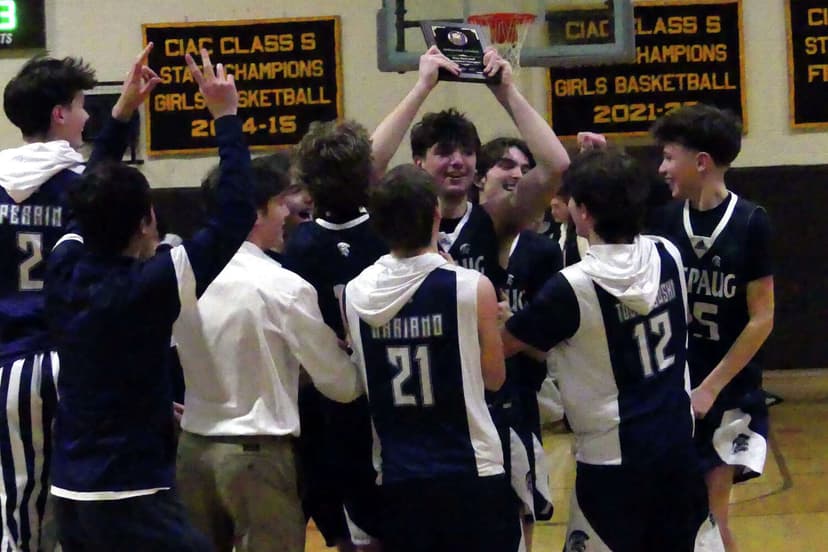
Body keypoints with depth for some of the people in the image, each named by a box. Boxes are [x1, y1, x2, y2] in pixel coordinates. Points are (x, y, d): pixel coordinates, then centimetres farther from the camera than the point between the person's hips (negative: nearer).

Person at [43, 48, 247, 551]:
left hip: (69, 491, 8)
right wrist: (226, 117, -11)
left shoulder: (64, 268, 0)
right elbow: (237, 217, -17)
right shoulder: (148, 286, -18)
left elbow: (95, 201, 20)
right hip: (130, 500, -8)